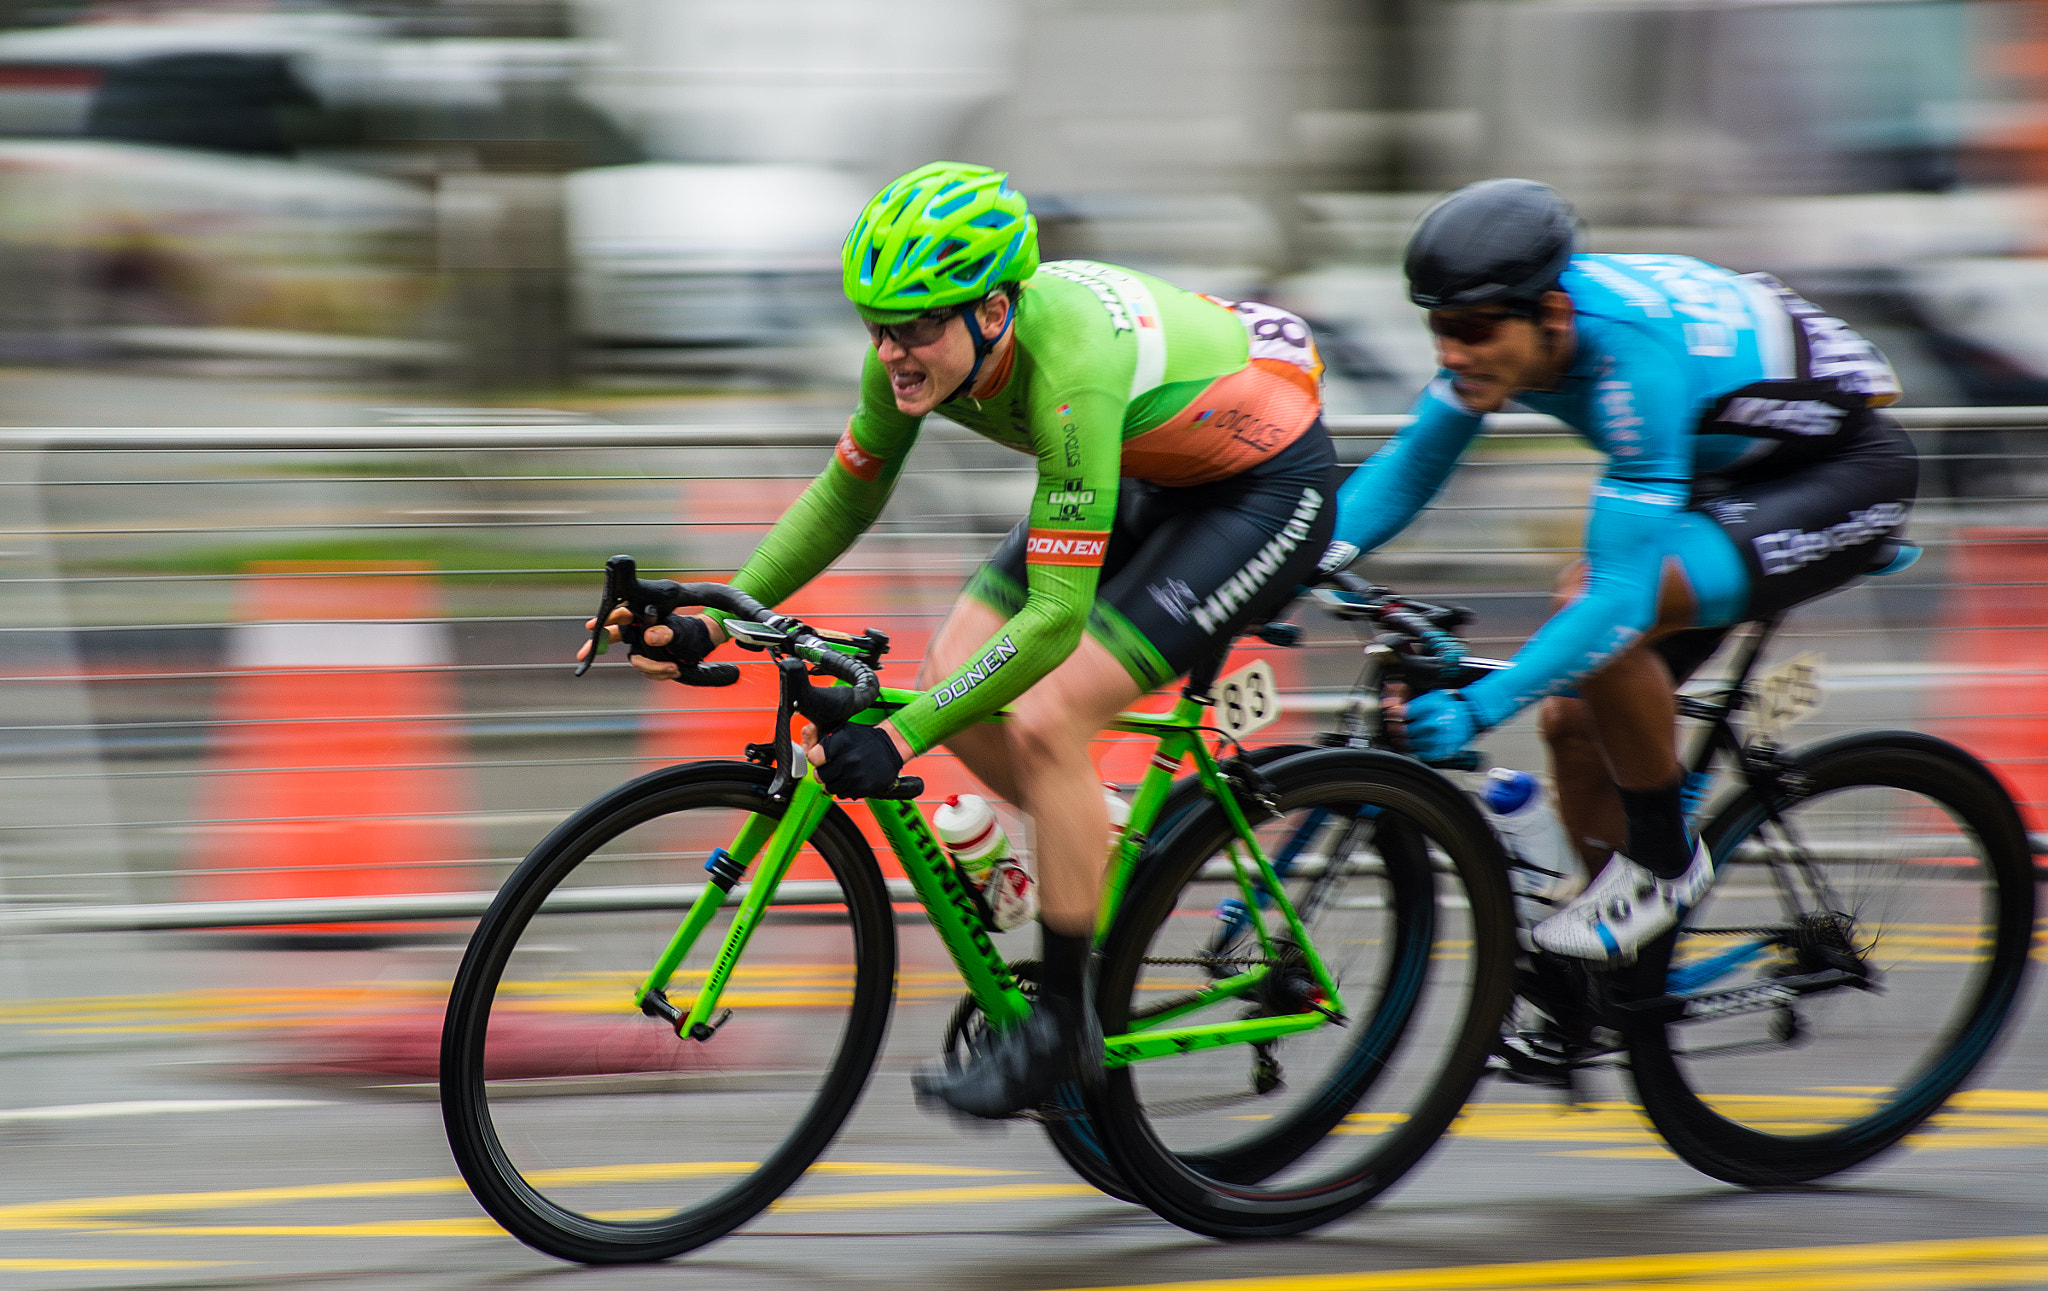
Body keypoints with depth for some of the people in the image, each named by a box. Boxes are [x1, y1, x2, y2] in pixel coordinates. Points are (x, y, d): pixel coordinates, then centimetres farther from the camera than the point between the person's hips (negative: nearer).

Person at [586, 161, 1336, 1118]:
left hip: (1267, 486, -8)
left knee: (1046, 719, -19)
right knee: (957, 677, -5)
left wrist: (900, 739, -41)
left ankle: (1063, 1028, -7)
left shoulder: (1068, 374, -39)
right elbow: (844, 497, 1)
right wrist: (711, 623, -8)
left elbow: (1056, 618, -39)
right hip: (1152, 474, 8)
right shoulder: (916, 350, -17)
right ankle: (1119, 863, 17)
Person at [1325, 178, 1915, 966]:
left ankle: (1664, 863, -10)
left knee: (1597, 609, -30)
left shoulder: (1634, 356, -37)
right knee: (1574, 723, 1)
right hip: (1727, 475, 9)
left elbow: (1622, 595, -41)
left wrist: (1477, 707, -47)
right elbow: (1408, 467, -1)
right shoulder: (1500, 325, -15)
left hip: (1844, 473, -9)